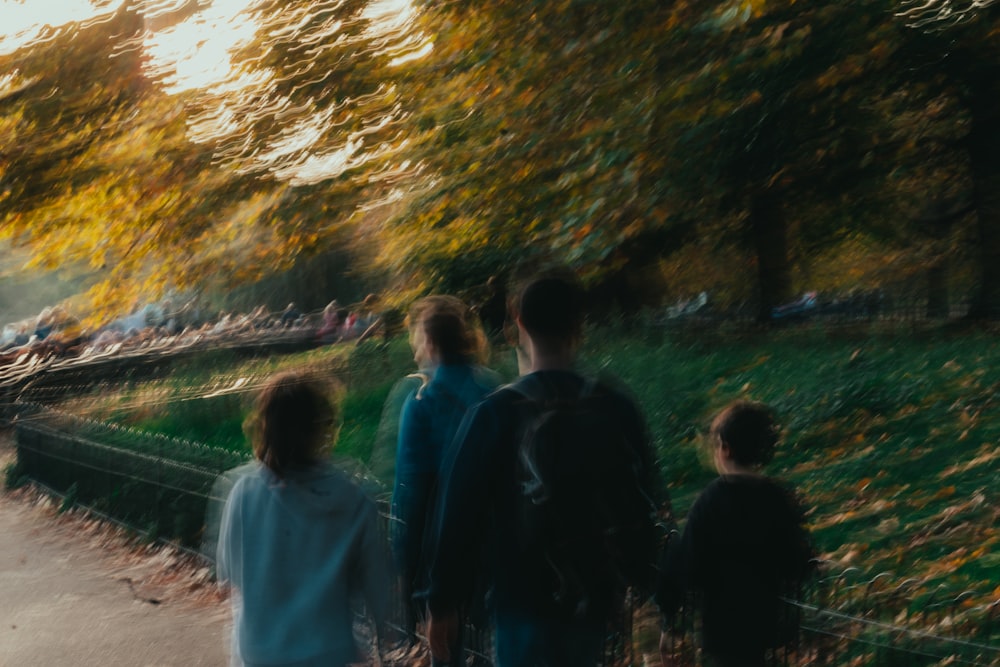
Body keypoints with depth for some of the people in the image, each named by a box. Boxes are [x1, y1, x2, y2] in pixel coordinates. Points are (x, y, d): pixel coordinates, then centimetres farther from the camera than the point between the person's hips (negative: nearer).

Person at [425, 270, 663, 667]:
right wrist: (646, 584, 16)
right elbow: (642, 508, 3)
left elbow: (461, 512, -10)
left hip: (524, 601, -3)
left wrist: (443, 603, -1)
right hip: (593, 600, 4)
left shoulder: (496, 413, -12)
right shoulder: (618, 410, -4)